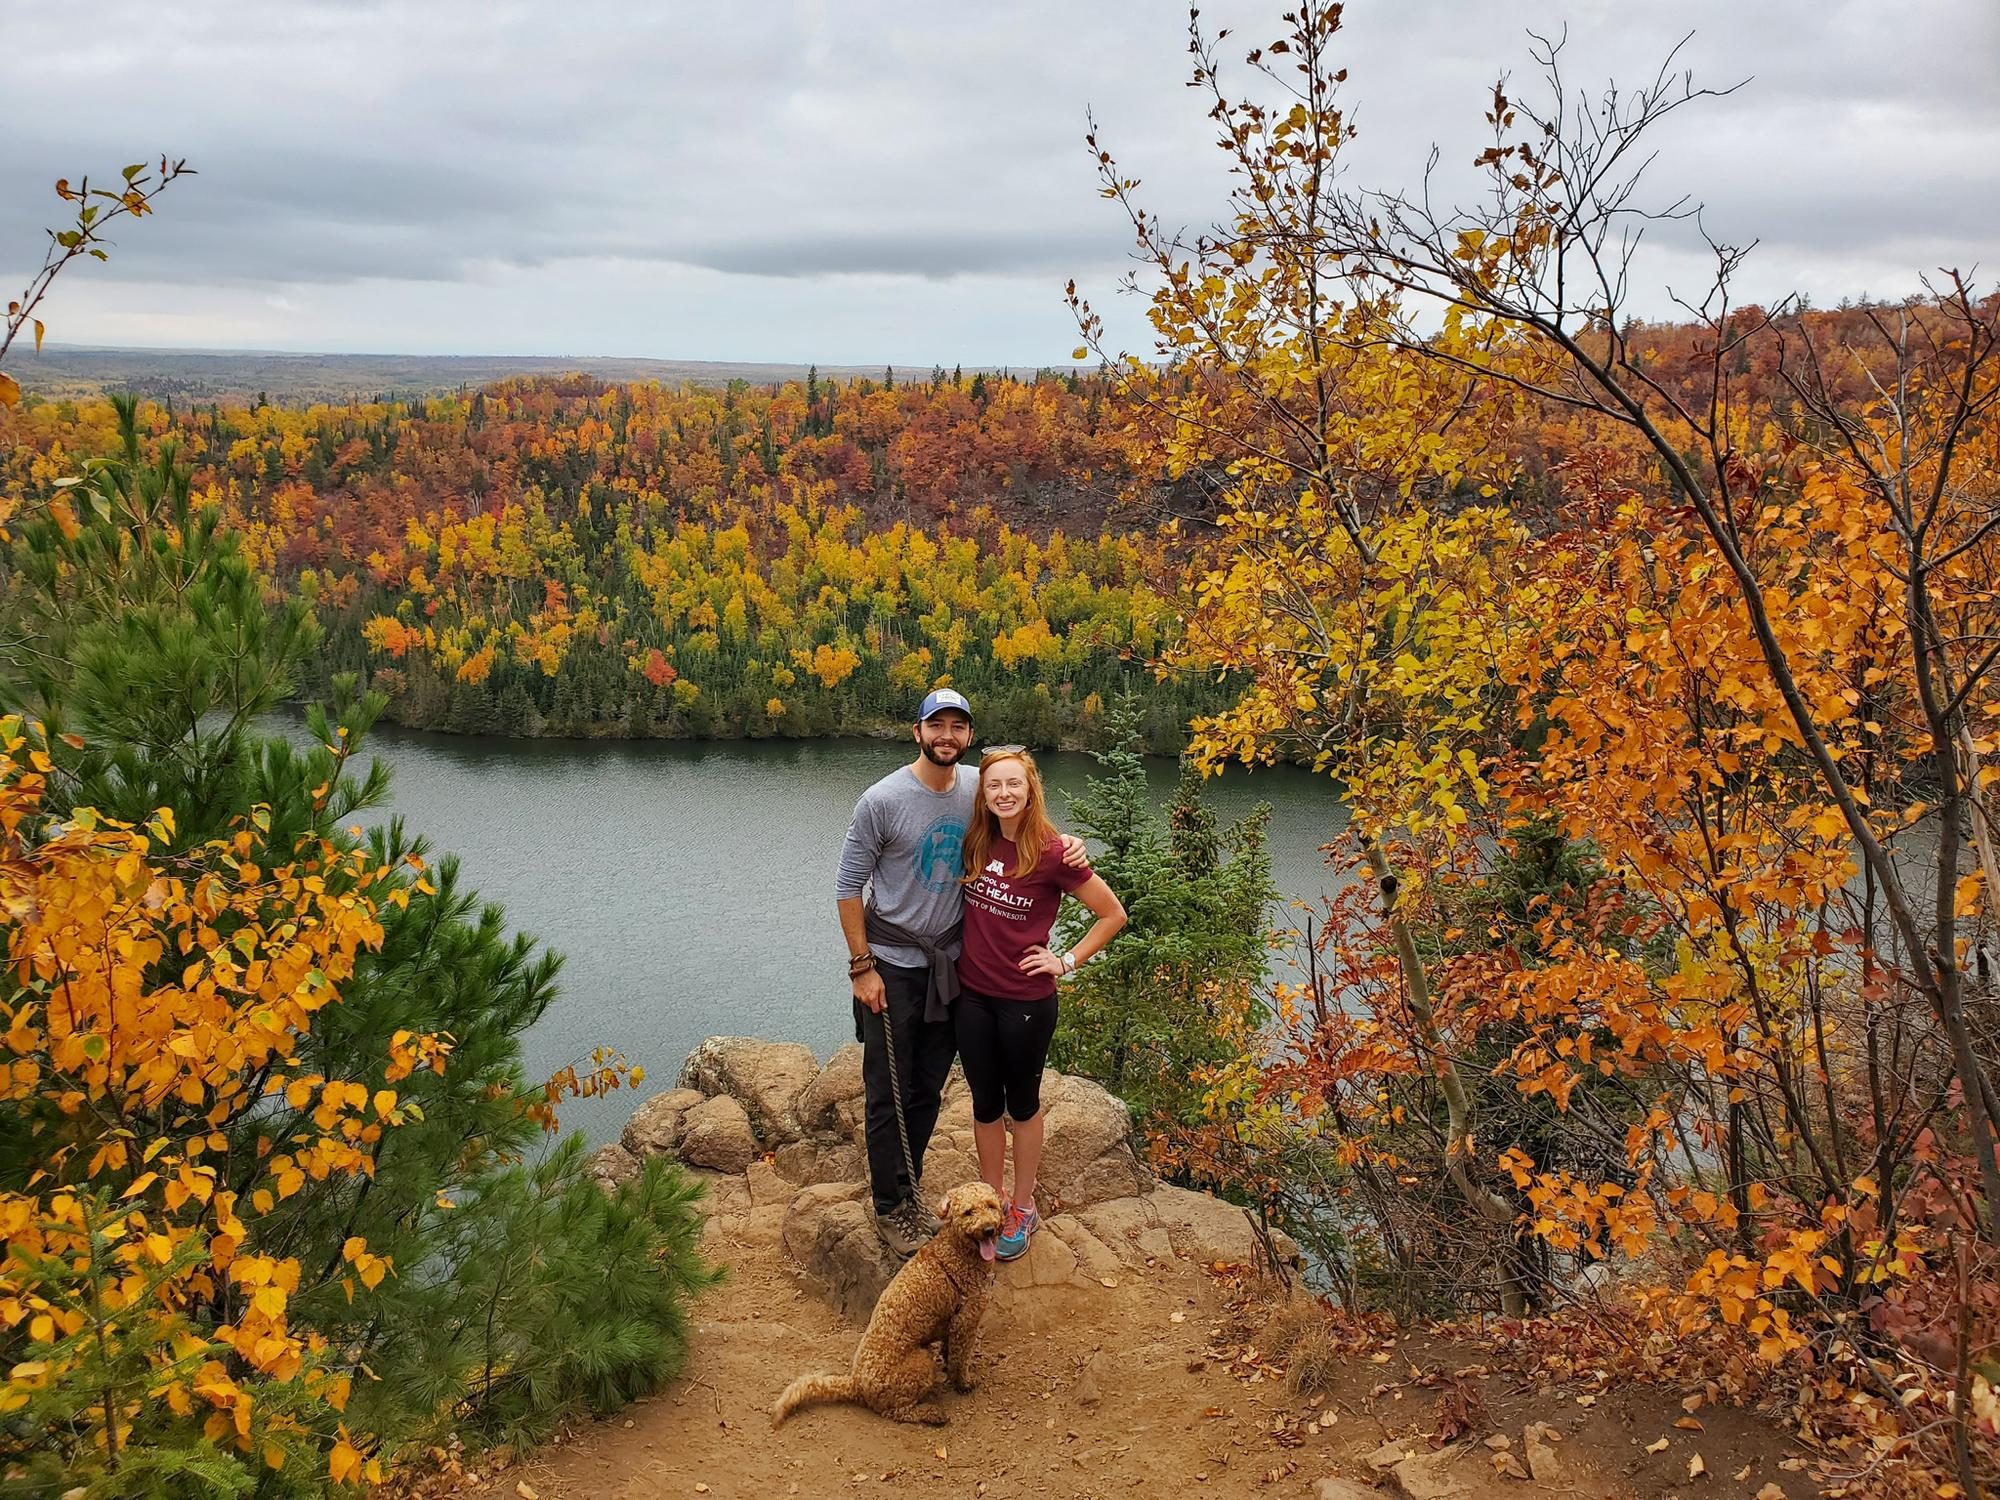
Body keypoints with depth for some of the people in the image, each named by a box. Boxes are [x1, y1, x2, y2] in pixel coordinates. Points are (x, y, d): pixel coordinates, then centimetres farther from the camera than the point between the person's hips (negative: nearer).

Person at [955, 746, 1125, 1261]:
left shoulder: (1051, 854, -16)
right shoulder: (976, 843, -2)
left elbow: (1113, 914, -7)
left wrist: (1067, 962, -8)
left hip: (1025, 1001, -4)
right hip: (971, 995, 4)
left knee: (1022, 1104, 12)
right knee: (985, 1104, 14)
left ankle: (1023, 1209, 28)